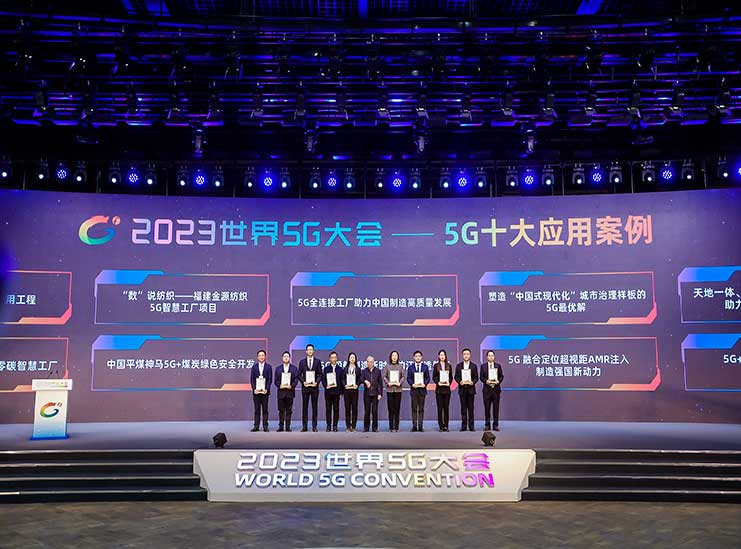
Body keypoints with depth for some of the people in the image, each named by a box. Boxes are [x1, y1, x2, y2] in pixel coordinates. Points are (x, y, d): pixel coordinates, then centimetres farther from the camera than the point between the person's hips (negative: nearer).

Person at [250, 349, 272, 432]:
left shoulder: (268, 367, 5)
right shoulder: (254, 367, 9)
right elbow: (252, 379, 5)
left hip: (265, 391, -1)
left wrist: (266, 389, -11)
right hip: (256, 391, 1)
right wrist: (254, 389, -8)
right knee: (257, 409, 4)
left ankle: (265, 426, 4)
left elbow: (270, 379, 0)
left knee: (265, 409, 2)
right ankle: (256, 426, 7)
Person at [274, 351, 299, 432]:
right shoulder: (278, 369, 11)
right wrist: (280, 386, -12)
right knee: (281, 410, 2)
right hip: (281, 392, 1)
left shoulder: (294, 368, 8)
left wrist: (291, 386, -14)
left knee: (289, 410, 2)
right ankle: (281, 426, 7)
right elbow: (276, 380, 6)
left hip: (290, 391, -1)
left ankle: (288, 426, 6)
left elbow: (296, 380, 1)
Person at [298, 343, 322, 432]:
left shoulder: (318, 361, 5)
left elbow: (320, 374, 4)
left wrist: (317, 382, -11)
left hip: (314, 386, 0)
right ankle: (304, 426, 6)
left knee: (314, 407, 2)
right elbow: (299, 374, 5)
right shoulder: (302, 361, 7)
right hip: (305, 386, 0)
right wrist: (303, 382, -10)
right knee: (304, 407, 2)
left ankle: (314, 426, 6)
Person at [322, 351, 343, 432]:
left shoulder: (340, 369, 8)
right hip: (328, 391, 0)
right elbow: (323, 379, 6)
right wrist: (326, 386, -13)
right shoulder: (326, 368, 8)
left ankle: (335, 426, 6)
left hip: (336, 392, 0)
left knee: (336, 409, 0)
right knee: (328, 409, 1)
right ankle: (328, 425, 7)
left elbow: (342, 381, 7)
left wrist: (341, 391, 1)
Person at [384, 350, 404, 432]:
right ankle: (391, 427, 4)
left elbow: (403, 376, 5)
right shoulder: (387, 366, 7)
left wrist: (400, 383, -12)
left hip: (398, 389, 1)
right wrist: (388, 383, -13)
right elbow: (384, 376, 3)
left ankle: (396, 427, 5)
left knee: (397, 408, 0)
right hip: (389, 389, -1)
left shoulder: (400, 366, 9)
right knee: (390, 408, 0)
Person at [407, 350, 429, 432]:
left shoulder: (425, 367, 8)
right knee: (414, 409, 1)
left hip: (422, 389, 0)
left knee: (421, 409, 2)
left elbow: (428, 377, 6)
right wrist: (412, 384, -13)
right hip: (414, 389, 0)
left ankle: (420, 426, 5)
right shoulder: (410, 367, 7)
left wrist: (425, 384, -11)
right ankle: (414, 426, 3)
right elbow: (408, 378, 4)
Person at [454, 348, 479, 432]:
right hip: (462, 389, 1)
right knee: (463, 408, 2)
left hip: (471, 389, -1)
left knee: (471, 408, -1)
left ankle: (471, 426, 3)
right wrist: (460, 382, -13)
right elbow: (456, 377, 6)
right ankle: (464, 426, 6)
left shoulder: (474, 366, 7)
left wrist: (473, 382, -16)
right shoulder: (458, 366, 9)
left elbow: (476, 377, 3)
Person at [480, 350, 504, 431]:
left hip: (496, 389, 1)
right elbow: (481, 377, 2)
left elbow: (501, 376, 6)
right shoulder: (483, 366, 5)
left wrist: (498, 381, -13)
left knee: (496, 408, 2)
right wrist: (486, 381, -15)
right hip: (487, 389, 0)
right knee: (487, 408, 2)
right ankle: (487, 425, 10)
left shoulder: (498, 365, 7)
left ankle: (495, 425, 8)